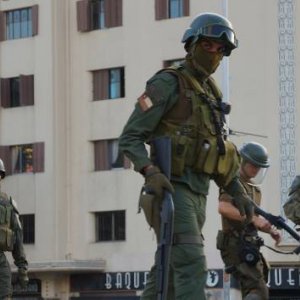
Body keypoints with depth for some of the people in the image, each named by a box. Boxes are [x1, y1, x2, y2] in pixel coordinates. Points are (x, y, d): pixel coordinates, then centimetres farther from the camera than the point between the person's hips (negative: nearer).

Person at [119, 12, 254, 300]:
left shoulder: (210, 93, 21)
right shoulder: (168, 84, -5)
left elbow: (217, 151, 26)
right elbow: (129, 138, -10)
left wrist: (238, 191, 15)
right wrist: (150, 171, -27)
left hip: (197, 193, 8)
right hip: (171, 189, -8)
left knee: (167, 271, 9)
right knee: (191, 266, -20)